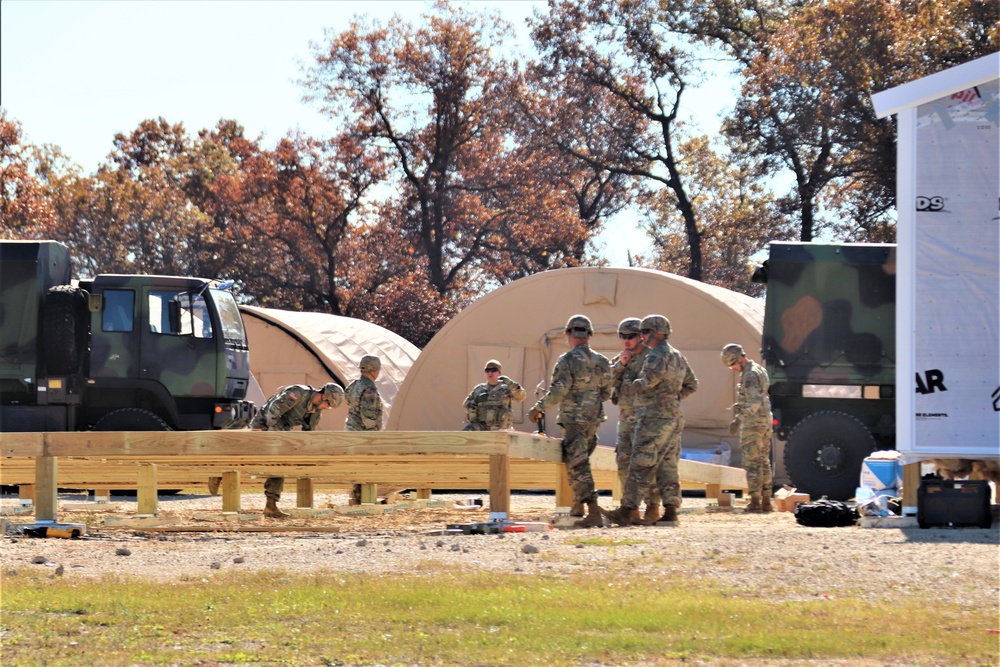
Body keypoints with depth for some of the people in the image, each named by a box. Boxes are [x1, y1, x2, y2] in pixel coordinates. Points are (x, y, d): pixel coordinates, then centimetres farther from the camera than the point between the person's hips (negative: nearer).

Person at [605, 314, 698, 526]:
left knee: (640, 465, -7)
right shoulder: (678, 357, 18)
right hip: (674, 417, 9)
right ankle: (670, 511, 3)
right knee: (668, 466, 8)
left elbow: (655, 373, -30)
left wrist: (639, 383, -11)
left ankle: (627, 511, -8)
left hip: (654, 417, -9)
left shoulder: (658, 354, -11)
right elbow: (692, 384, 26)